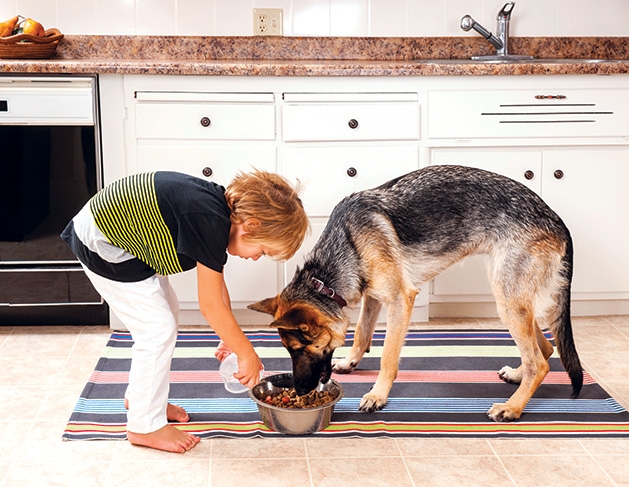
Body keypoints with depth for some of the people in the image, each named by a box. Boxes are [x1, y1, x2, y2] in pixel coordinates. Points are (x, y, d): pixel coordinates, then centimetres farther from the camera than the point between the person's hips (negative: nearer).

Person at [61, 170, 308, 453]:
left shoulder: (221, 206, -1)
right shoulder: (210, 221, -28)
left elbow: (217, 284, 10)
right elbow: (211, 306, -21)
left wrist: (231, 339, 12)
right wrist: (247, 355, -10)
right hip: (100, 246, -10)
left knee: (167, 312, 17)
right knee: (158, 330, -5)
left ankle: (139, 397, 34)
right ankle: (145, 426, 9)